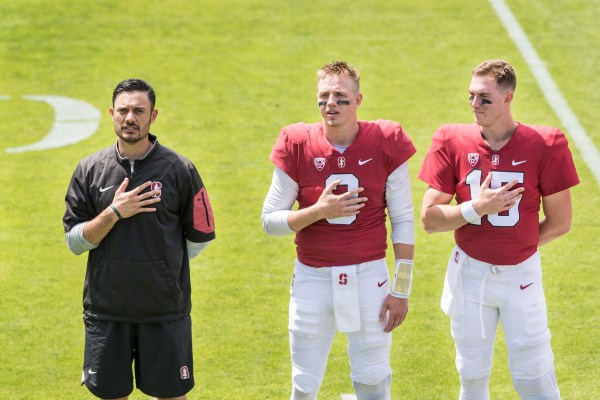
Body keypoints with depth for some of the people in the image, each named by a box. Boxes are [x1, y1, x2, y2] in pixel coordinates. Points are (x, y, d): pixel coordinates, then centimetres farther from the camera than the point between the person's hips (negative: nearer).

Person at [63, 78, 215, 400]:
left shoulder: (179, 169, -3)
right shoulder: (90, 170, 3)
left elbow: (199, 237, 5)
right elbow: (75, 241, 0)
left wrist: (164, 263, 6)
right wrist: (114, 213, -13)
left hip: (165, 311, -2)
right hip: (106, 310, 2)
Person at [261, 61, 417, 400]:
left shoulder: (386, 144, -5)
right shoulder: (298, 146, -5)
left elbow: (403, 221, -1)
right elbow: (270, 221, 0)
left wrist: (401, 289, -3)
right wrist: (319, 211, -17)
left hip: (369, 276, -1)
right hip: (313, 279, 1)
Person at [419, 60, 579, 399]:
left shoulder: (543, 146, -10)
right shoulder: (453, 143, -5)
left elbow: (560, 222, -3)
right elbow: (429, 219, -6)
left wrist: (520, 245, 1)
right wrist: (476, 208, -18)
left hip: (521, 273, -2)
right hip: (469, 273, 2)